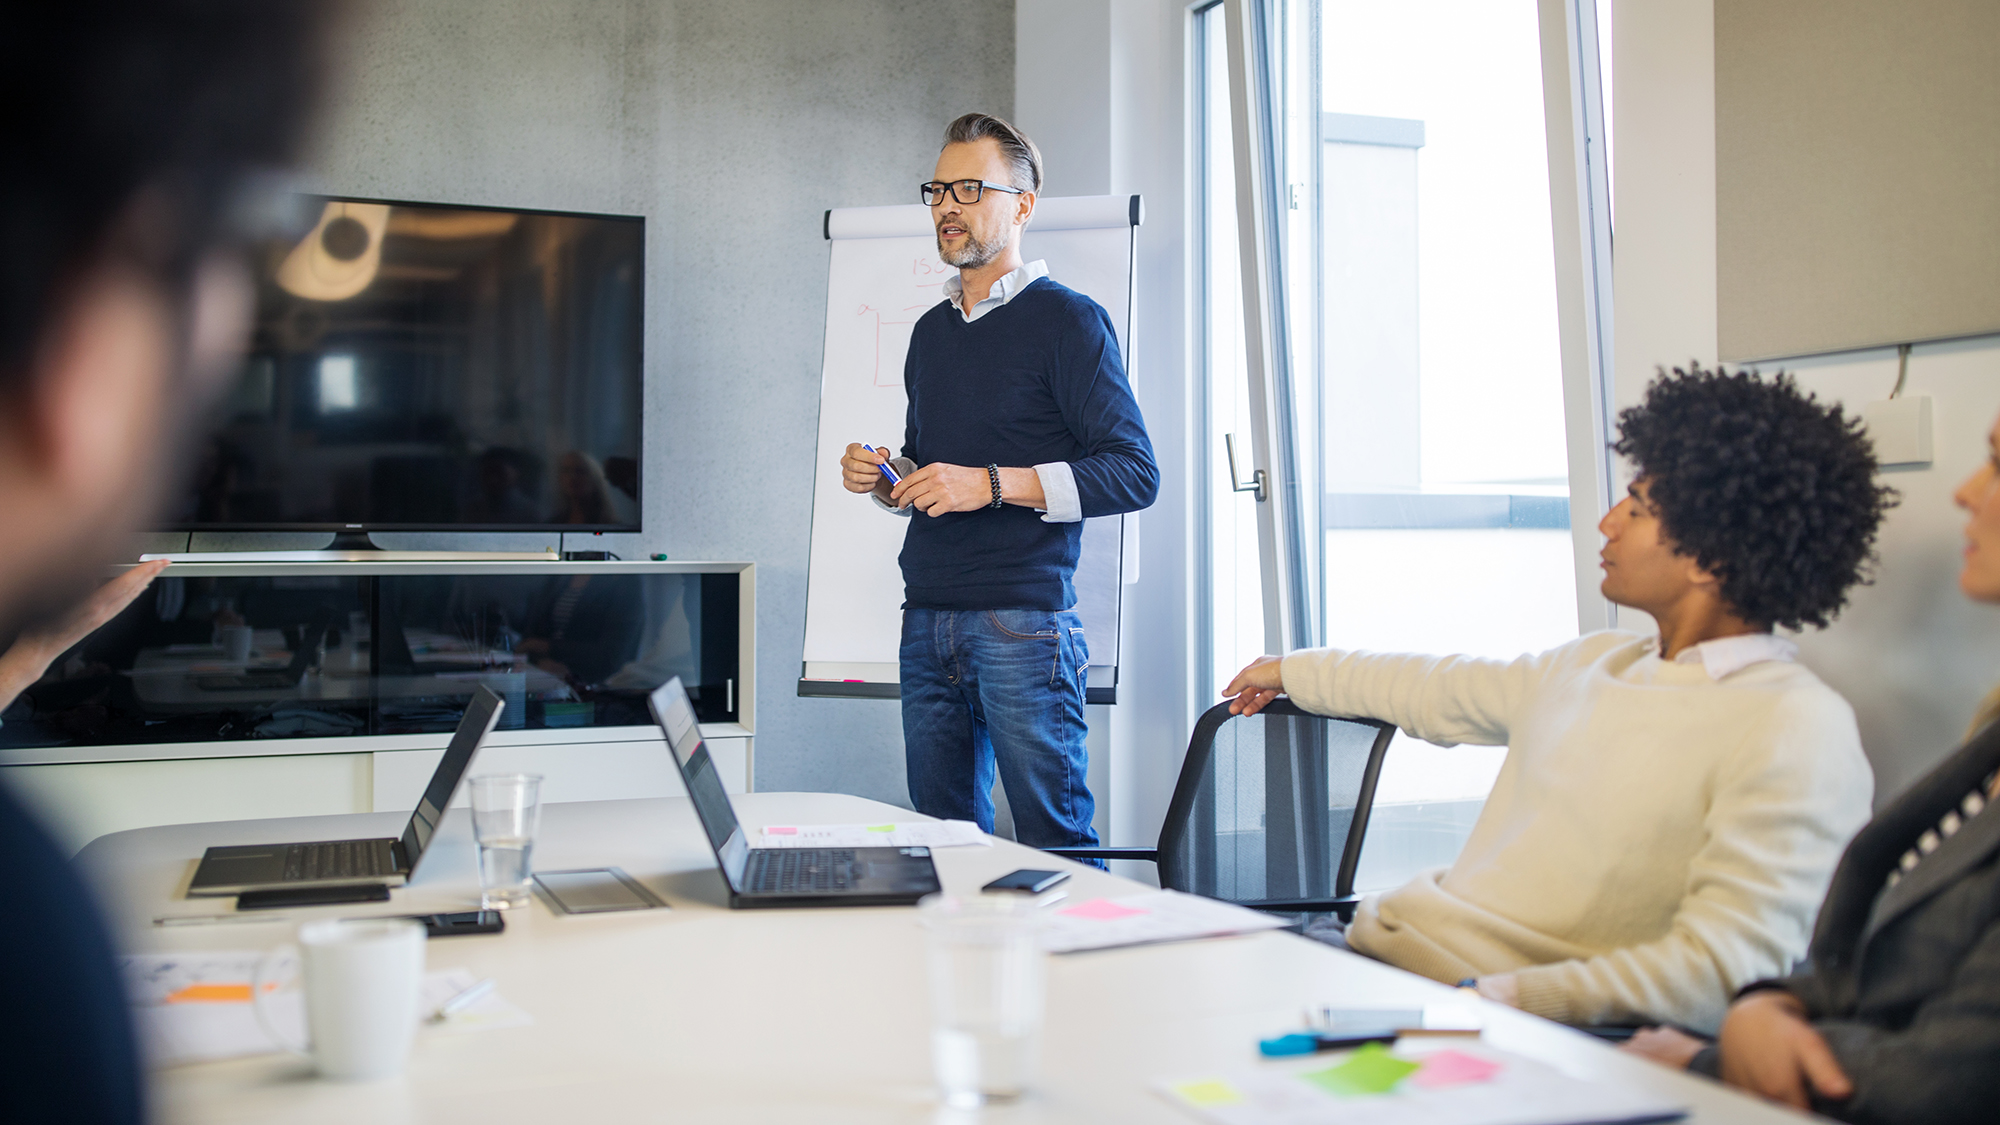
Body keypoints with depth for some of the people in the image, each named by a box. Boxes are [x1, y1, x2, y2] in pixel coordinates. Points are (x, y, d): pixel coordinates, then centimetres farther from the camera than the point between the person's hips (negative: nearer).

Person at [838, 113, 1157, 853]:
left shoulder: (1067, 320, -3)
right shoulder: (931, 331, 20)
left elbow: (1134, 474, -10)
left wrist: (992, 484, -17)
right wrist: (884, 481, 7)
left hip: (1023, 624, -7)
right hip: (927, 622, 7)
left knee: (1056, 844, -5)